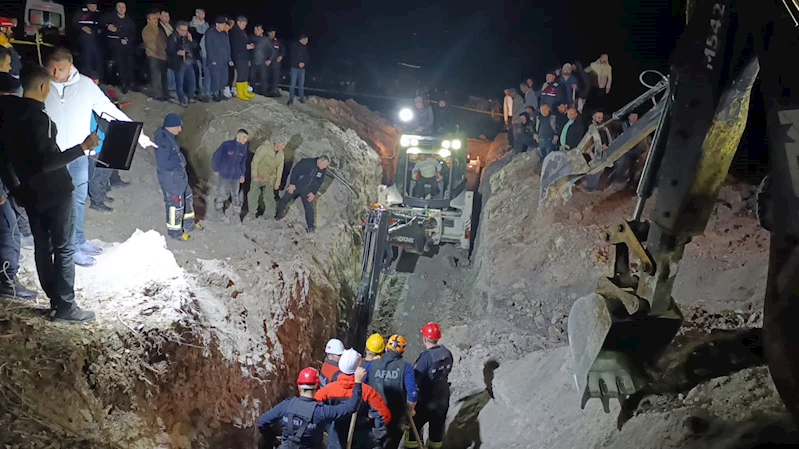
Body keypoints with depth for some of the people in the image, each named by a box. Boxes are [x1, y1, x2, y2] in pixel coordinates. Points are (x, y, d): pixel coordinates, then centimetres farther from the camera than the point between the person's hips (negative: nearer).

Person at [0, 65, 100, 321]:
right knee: (64, 249, -1)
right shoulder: (37, 118, -21)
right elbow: (47, 161, -24)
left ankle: (55, 301, 22)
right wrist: (82, 148, -27)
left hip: (30, 193, 8)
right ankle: (65, 307, 3)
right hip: (54, 193, -8)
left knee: (43, 247, 13)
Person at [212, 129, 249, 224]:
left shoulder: (245, 148, -1)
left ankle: (237, 214, 23)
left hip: (236, 176, 4)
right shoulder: (227, 144, -17)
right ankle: (219, 212, 27)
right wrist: (216, 170, -5)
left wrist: (242, 175, 10)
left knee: (236, 195, 11)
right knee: (222, 194, 7)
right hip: (223, 175, -4)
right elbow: (216, 156, -10)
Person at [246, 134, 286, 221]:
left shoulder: (281, 155, -1)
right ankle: (251, 213, 21)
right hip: (258, 177, -3)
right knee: (253, 194, 5)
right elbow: (255, 161, -15)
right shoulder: (264, 148, -17)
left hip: (269, 180, 3)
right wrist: (255, 175, -15)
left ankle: (269, 216, 16)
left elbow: (279, 170, 6)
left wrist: (277, 183, 6)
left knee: (269, 197, 4)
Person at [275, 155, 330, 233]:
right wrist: (292, 183, -17)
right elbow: (295, 171, -15)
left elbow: (319, 183, 3)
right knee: (284, 200, 6)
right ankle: (278, 216, 28)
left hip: (307, 192, 2)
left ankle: (311, 227, 13)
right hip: (295, 187, -2)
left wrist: (314, 193, -5)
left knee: (309, 208, 0)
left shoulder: (323, 171, -5)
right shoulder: (307, 162, -19)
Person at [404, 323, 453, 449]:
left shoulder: (425, 357, -27)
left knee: (414, 427, 11)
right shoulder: (447, 353, -7)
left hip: (425, 401, -6)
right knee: (437, 428, 21)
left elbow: (415, 381, -23)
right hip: (443, 399, 6)